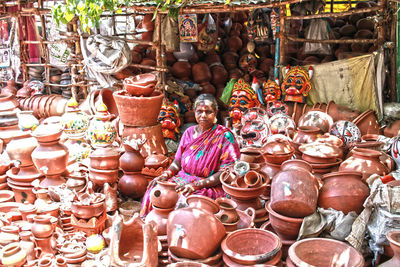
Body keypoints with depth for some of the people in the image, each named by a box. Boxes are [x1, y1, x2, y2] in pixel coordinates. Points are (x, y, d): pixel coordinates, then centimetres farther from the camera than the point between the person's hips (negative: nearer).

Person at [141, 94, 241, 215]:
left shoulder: (224, 136, -8)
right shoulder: (189, 132, 9)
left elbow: (225, 173, -13)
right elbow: (178, 162, 13)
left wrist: (196, 185, -21)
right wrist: (165, 175, -9)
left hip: (211, 186, -5)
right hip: (184, 179, 5)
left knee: (181, 197, -32)